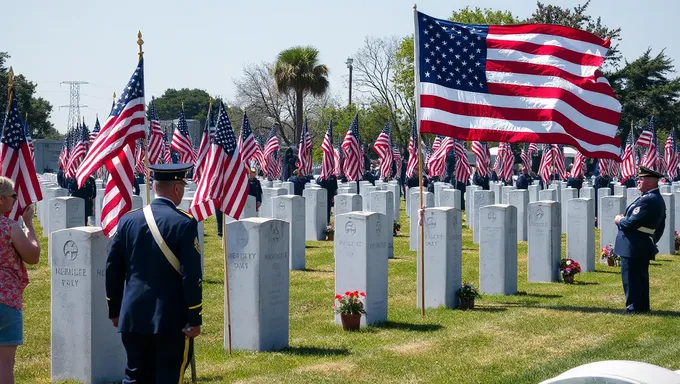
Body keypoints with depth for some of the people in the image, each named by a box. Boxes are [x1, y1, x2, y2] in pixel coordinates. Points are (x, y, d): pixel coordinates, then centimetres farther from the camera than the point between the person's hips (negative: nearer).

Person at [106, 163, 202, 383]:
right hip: (172, 319, -4)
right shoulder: (184, 223, -11)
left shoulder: (128, 220, 3)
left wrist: (114, 310, 17)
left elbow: (113, 269, 7)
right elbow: (191, 276, -13)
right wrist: (194, 319, -7)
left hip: (133, 316, 4)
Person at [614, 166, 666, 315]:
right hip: (645, 246, 11)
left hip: (634, 247, -11)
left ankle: (634, 307, 1)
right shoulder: (657, 199, 12)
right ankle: (643, 306, 24)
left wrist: (619, 220, -5)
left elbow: (631, 223, -25)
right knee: (641, 277, 17)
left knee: (631, 278, -3)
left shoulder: (647, 200, -22)